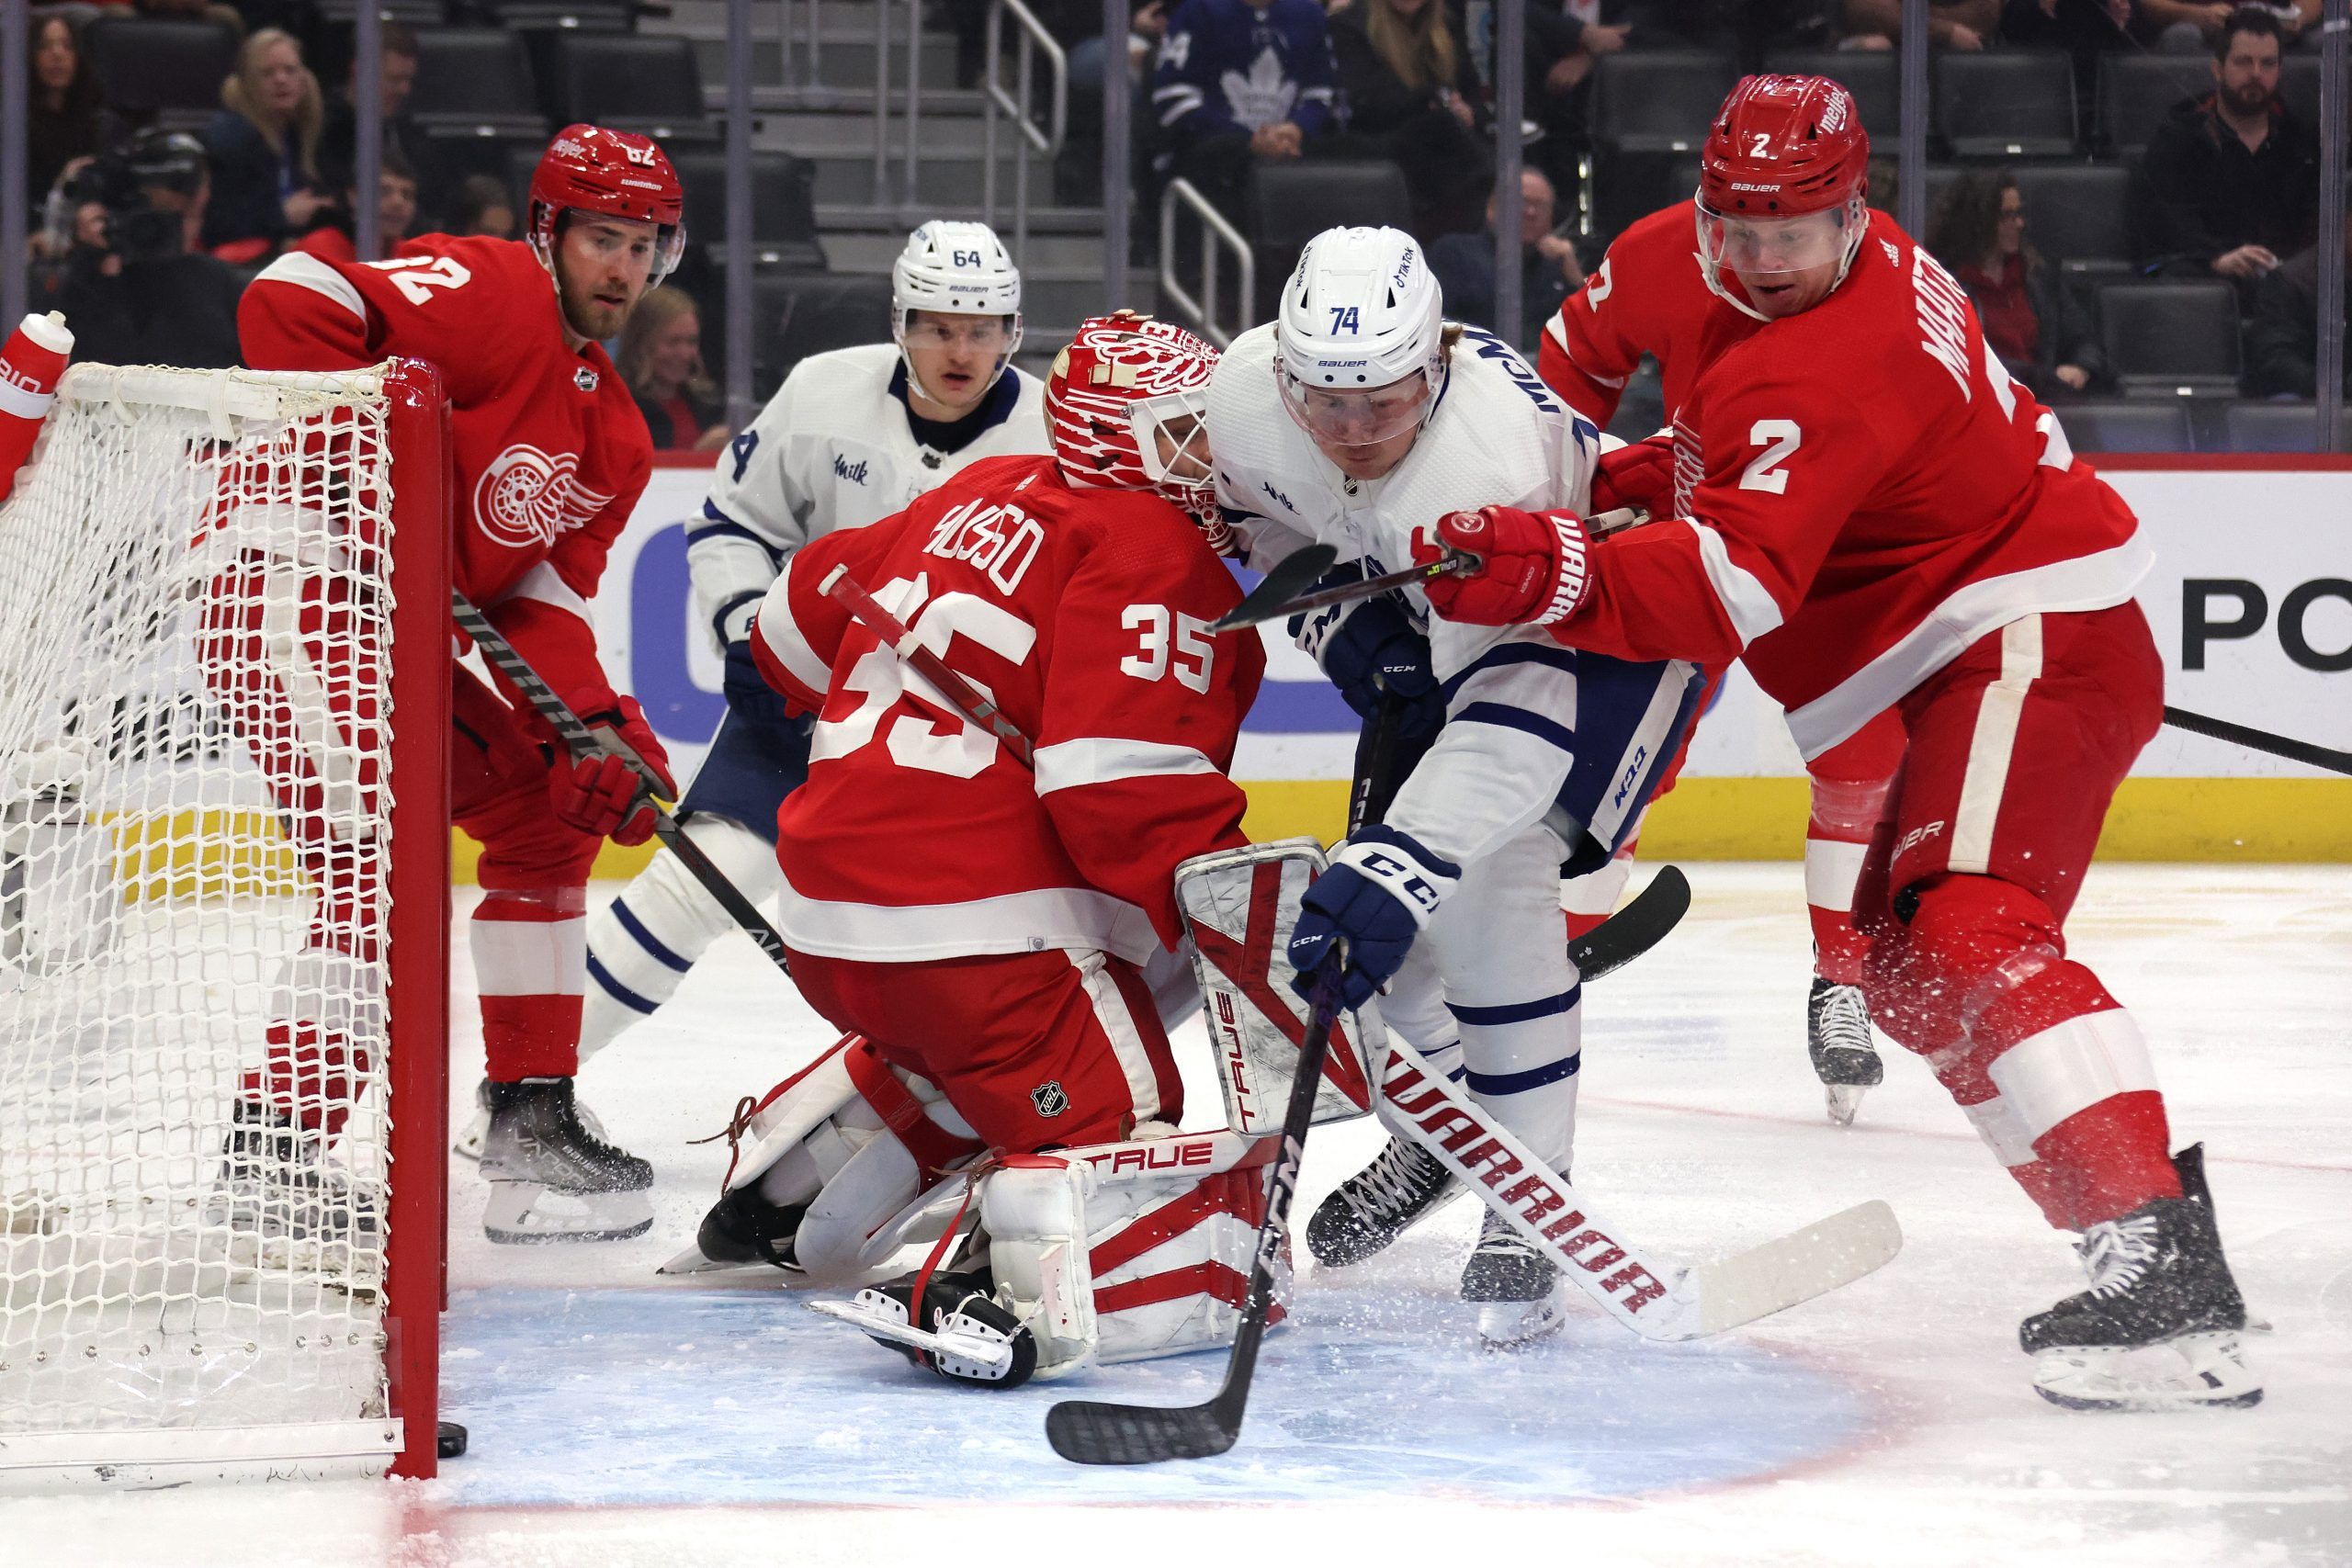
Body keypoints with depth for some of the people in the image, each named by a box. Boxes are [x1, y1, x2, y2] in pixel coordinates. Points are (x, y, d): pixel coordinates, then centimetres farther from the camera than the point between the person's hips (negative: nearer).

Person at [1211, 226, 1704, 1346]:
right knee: (1380, 877, 4)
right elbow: (1261, 512, 4)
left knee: (1487, 879, -24)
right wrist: (1336, 613, -12)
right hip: (1430, 626, 7)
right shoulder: (1244, 388, -22)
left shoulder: (1488, 462, -42)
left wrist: (1395, 866, -54)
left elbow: (1516, 717, -46)